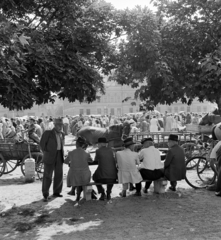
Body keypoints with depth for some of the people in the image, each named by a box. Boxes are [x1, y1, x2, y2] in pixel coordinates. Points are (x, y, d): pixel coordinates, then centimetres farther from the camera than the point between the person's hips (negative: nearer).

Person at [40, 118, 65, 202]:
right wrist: (46, 153, -1)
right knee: (47, 176, -2)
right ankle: (45, 194, 6)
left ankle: (56, 192, 23)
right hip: (50, 157, -5)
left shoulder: (62, 134, 10)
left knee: (59, 175, 8)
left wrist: (61, 153, 13)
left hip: (59, 157, 6)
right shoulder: (48, 133, -8)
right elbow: (42, 143, -4)